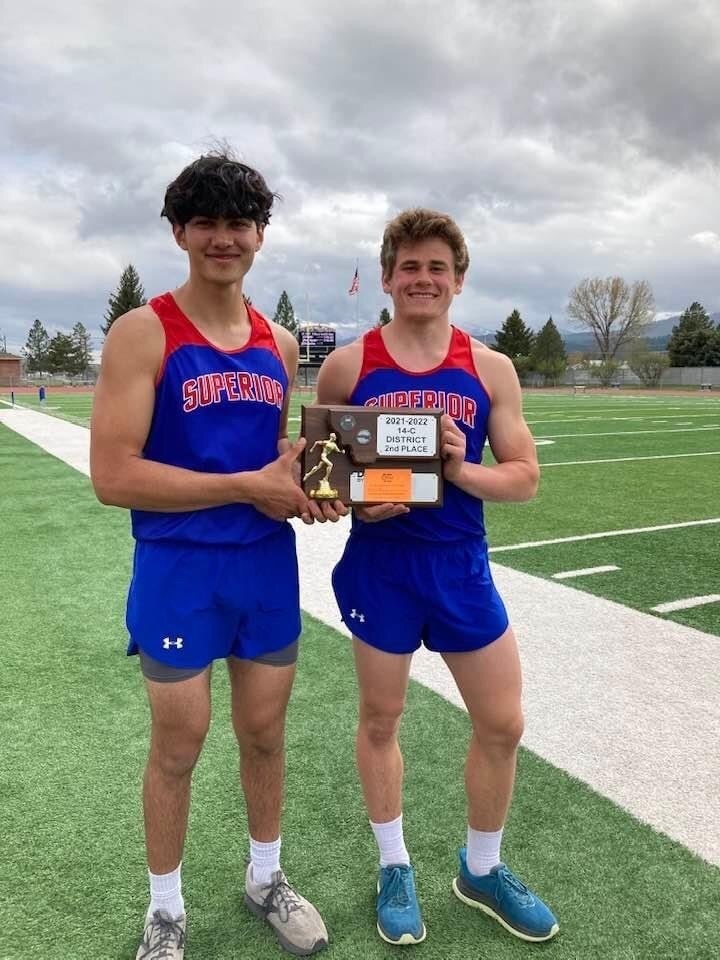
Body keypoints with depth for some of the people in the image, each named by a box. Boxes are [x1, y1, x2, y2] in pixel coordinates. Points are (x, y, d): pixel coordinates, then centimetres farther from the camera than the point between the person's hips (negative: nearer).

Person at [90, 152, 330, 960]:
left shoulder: (279, 345, 7)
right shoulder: (143, 332, -10)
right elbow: (113, 475, -19)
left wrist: (304, 481, -4)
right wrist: (251, 485, -18)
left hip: (269, 566, 5)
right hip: (178, 572, -4)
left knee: (265, 733, 17)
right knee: (177, 748, 11)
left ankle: (265, 879, 42)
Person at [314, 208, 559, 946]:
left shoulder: (490, 369, 0)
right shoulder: (347, 365, -3)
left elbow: (524, 477, 0)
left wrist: (462, 470, -18)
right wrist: (354, 499, -17)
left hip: (461, 565, 2)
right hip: (379, 565, -2)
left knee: (502, 724, 9)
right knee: (380, 719, 12)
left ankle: (481, 871, 36)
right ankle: (394, 869, 37)